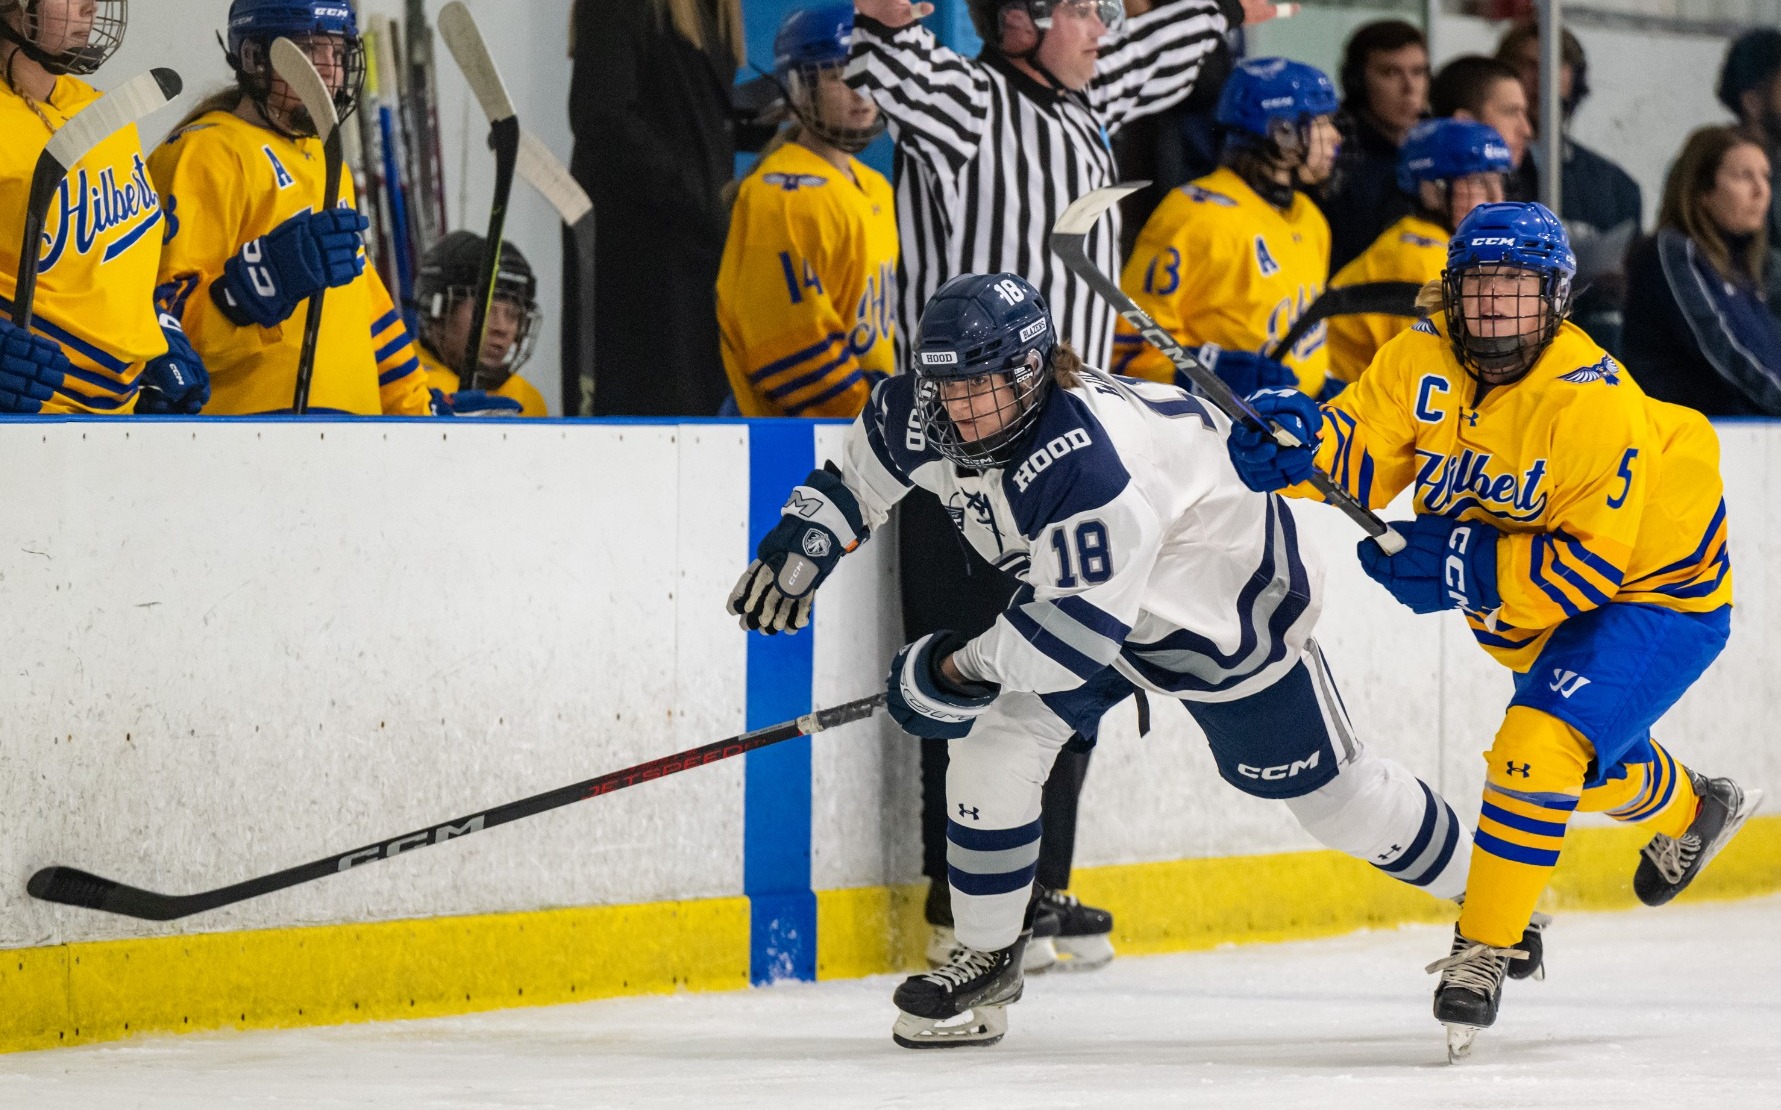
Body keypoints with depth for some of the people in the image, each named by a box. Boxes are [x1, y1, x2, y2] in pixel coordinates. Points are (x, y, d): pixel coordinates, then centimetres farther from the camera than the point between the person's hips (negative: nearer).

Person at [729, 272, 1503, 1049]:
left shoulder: (1085, 464, -42)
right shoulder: (927, 419, -18)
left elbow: (1083, 627, -40)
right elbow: (864, 466, 7)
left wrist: (960, 670, -33)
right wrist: (806, 538, -2)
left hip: (1229, 598, -7)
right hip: (1071, 582, 7)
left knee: (1324, 787, 6)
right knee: (997, 742, -11)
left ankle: (1479, 879, 30)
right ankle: (987, 961, 4)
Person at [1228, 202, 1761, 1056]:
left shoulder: (1594, 407, -32)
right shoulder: (1425, 357, -15)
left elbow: (1588, 568, -32)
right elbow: (1364, 451, -14)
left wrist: (1464, 567, -38)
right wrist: (1305, 445, -36)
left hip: (1656, 592, -8)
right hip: (1525, 605, 8)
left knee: (1538, 749, -27)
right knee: (1589, 766, 28)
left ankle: (1483, 954, -15)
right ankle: (1688, 811, 62)